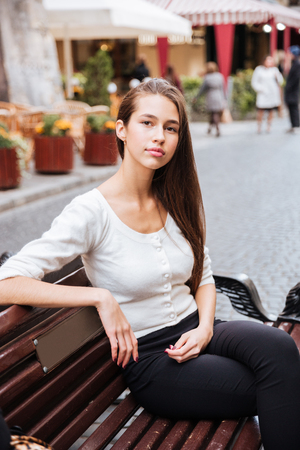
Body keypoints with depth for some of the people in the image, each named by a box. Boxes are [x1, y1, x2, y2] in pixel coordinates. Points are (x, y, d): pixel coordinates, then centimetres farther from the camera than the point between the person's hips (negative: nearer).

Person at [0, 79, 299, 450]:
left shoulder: (177, 198, 4)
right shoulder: (92, 212, -14)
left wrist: (205, 327, -5)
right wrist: (101, 297, -24)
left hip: (194, 331, 5)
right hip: (149, 360, -5)